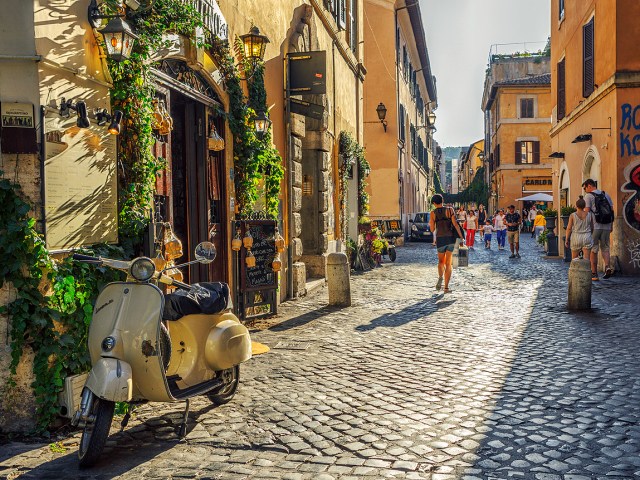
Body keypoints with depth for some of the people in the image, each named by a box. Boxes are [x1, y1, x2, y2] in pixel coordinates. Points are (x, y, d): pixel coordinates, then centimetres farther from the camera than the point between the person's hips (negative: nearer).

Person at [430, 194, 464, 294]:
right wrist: (461, 237, -4)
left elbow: (432, 229, 1)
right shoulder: (450, 210, -1)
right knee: (448, 263, 9)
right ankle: (446, 287, 4)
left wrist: (430, 224, 22)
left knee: (441, 261, 20)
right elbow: (455, 224, -8)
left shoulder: (433, 213, -1)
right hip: (451, 238, 0)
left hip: (440, 239, 0)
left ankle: (440, 277, -10)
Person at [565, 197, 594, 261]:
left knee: (574, 258, 13)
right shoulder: (589, 214, -1)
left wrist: (567, 240, 2)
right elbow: (593, 227, 3)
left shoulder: (572, 215, -7)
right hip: (587, 238, 1)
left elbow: (569, 228, -6)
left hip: (576, 238, -1)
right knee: (586, 259, -2)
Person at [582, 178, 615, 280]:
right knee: (605, 248, 15)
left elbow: (586, 212, -10)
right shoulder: (606, 195, 13)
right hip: (606, 227, 5)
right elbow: (612, 211, 12)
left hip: (594, 226, -5)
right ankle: (607, 267, -9)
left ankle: (594, 274, 5)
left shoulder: (588, 196, -4)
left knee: (593, 250, 3)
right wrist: (611, 226, 18)